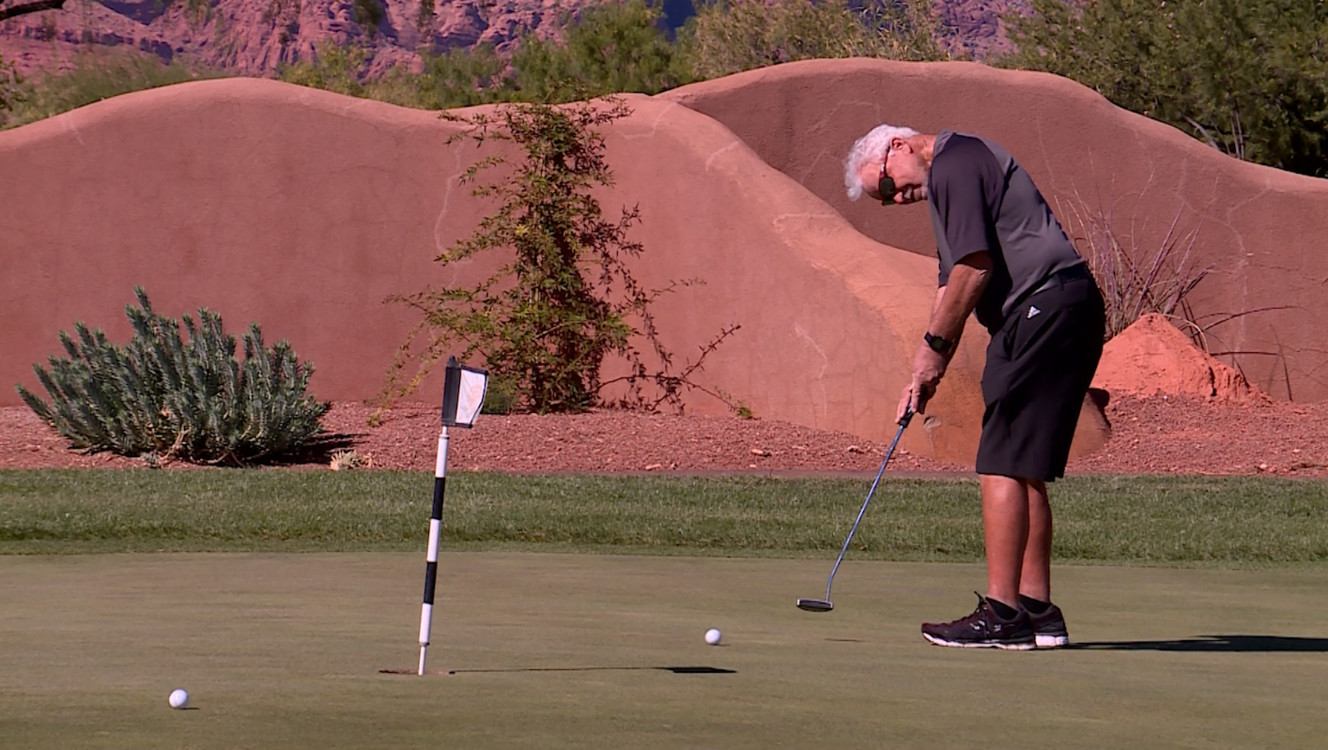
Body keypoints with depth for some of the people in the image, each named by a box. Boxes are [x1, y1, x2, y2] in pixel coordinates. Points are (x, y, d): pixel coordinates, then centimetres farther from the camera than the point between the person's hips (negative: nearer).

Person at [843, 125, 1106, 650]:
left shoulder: (953, 164, -8)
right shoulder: (963, 165, 24)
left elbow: (975, 267, -16)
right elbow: (954, 282, 26)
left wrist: (934, 347, -6)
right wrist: (925, 374, 21)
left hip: (1041, 307, -11)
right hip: (1066, 311, 11)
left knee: (1003, 466, -9)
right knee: (1025, 471, 11)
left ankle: (1002, 613, -10)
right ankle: (1036, 611, 11)